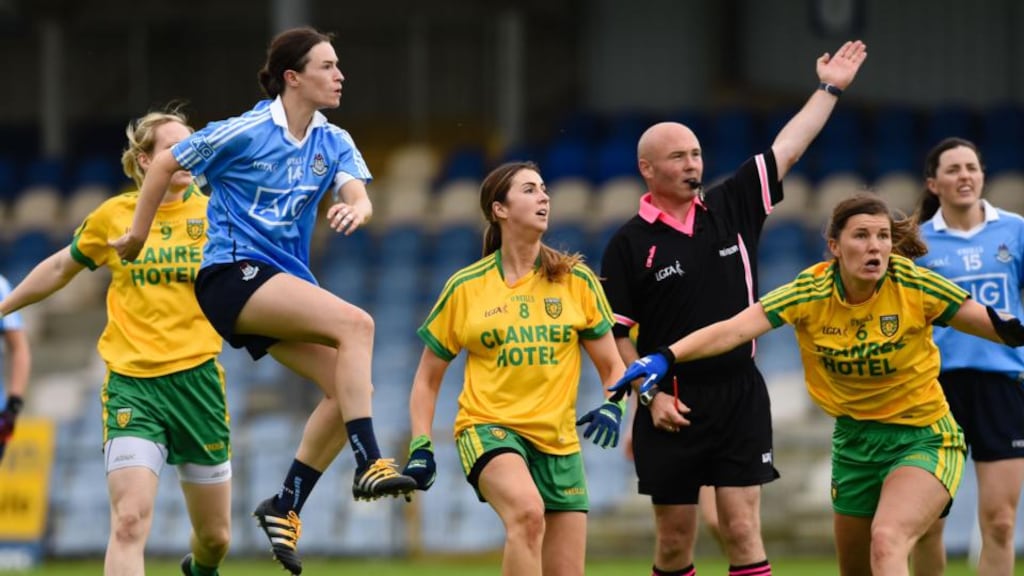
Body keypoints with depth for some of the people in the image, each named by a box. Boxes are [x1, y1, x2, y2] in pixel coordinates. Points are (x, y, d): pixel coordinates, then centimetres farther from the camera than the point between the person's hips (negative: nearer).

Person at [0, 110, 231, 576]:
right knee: (129, 522, -19)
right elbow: (60, 267, 18)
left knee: (215, 535, 12)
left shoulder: (212, 213, 0)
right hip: (131, 383, -1)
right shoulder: (113, 216, 1)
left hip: (196, 379, 1)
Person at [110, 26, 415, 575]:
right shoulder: (245, 133, -10)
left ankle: (286, 506, 8)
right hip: (232, 274, -8)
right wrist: (137, 235, 6)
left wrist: (355, 208, -33)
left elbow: (358, 195, -8)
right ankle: (369, 464, -34)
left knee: (350, 389, -5)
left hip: (283, 281, 8)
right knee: (355, 323, -27)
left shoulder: (333, 142, 8)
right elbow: (165, 162, -1)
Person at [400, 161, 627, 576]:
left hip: (559, 441, 3)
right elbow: (428, 378, 12)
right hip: (488, 428, -3)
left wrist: (613, 408, -10)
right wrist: (420, 446, 1)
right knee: (527, 510, -35)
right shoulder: (465, 288, 2)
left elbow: (612, 366, 11)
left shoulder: (577, 281, 5)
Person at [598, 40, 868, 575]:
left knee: (742, 530, -5)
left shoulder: (731, 207, 7)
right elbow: (615, 333, -2)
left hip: (740, 396, 2)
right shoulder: (629, 244, -2)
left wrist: (829, 89, 9)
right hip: (671, 407, -2)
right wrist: (650, 393, -11)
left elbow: (787, 148, 10)